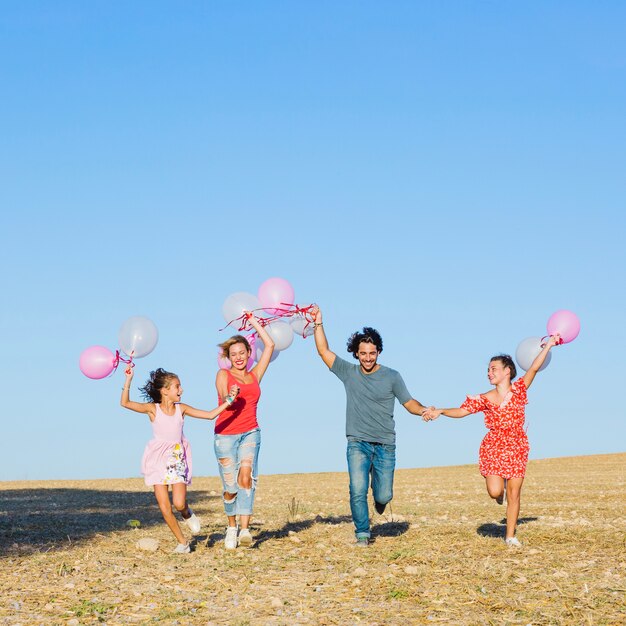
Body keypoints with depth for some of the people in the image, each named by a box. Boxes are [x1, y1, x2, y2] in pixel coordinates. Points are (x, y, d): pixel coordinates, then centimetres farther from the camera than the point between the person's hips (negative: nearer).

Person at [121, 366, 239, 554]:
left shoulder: (181, 409, 2)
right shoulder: (153, 409, -6)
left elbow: (210, 415, 3)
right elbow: (125, 403, -17)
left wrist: (228, 401, -4)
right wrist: (128, 380, -26)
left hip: (177, 459, 1)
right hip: (158, 460, -1)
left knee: (179, 503, -17)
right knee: (164, 507, -4)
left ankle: (187, 514, 20)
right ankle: (182, 542, 11)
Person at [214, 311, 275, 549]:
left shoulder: (255, 375, 14)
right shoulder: (223, 374, 5)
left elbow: (269, 345, 14)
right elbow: (224, 398, -13)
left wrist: (253, 321, 18)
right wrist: (230, 397, -34)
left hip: (250, 433, 2)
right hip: (225, 434, -2)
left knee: (246, 477, -20)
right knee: (230, 487, -3)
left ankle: (244, 529, -27)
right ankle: (232, 528, 19)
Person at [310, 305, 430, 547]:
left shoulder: (391, 377, 2)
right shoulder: (349, 373, 5)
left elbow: (409, 403, 4)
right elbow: (324, 351, 4)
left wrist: (424, 410, -17)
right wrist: (318, 323, -2)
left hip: (385, 445, 0)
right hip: (358, 443, 0)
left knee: (384, 496, -1)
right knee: (358, 491, -14)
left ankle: (379, 495, 36)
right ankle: (362, 533, 2)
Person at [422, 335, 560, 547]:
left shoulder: (519, 390, 0)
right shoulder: (485, 399, 1)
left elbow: (534, 368, -6)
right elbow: (462, 411, -2)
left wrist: (548, 346, -10)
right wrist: (440, 411, -15)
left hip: (517, 448, 0)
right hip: (493, 448, 0)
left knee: (513, 494, -1)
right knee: (494, 492, -14)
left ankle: (510, 535, 11)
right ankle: (500, 485, 24)